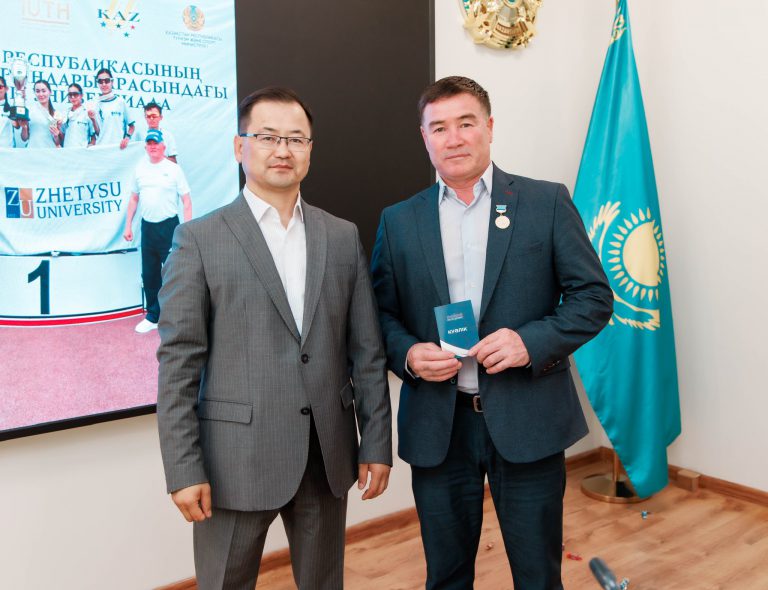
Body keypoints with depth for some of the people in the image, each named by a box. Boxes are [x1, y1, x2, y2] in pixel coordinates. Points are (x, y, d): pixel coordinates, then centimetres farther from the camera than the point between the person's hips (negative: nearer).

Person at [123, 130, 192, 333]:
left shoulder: (174, 169, -2)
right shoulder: (140, 169, 10)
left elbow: (186, 201, -4)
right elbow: (134, 199, 17)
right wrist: (128, 226, 12)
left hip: (169, 226, -5)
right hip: (147, 226, 5)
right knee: (149, 275, 11)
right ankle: (153, 317, 22)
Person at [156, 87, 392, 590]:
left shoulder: (343, 237, 6)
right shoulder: (200, 239, -4)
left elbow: (367, 351, 6)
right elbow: (178, 363, -6)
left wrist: (377, 443, 4)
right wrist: (184, 469, -10)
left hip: (328, 456, 4)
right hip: (236, 458, -3)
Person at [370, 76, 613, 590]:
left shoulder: (547, 203, -1)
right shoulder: (399, 221, 6)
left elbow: (594, 296, -2)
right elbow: (382, 313, 10)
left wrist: (532, 341, -17)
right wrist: (407, 354, -11)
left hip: (527, 419, -1)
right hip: (437, 426, 2)